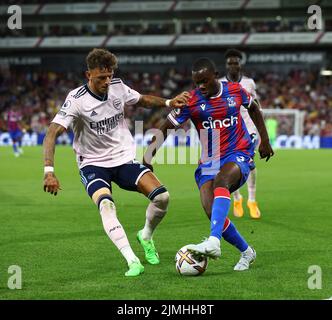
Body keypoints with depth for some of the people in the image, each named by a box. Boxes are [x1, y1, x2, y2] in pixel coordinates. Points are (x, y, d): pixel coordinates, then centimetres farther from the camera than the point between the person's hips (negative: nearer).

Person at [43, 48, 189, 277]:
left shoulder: (118, 87, -3)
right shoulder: (77, 100, -18)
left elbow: (143, 100, 18)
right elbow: (53, 133, -25)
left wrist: (169, 103, 0)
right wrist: (49, 171, -37)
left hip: (125, 158, 4)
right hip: (93, 164, -4)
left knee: (161, 196, -15)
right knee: (106, 205, -34)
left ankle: (146, 236, 16)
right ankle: (133, 261, -35)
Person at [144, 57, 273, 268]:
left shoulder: (235, 90, 0)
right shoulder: (191, 101, -4)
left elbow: (253, 108, 21)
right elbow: (166, 128, -3)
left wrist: (265, 140, 19)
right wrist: (150, 154, -17)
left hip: (239, 155, -2)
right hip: (209, 161, 2)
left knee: (221, 180, -36)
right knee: (212, 211, -16)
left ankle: (214, 242, -49)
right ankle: (247, 252, 9)